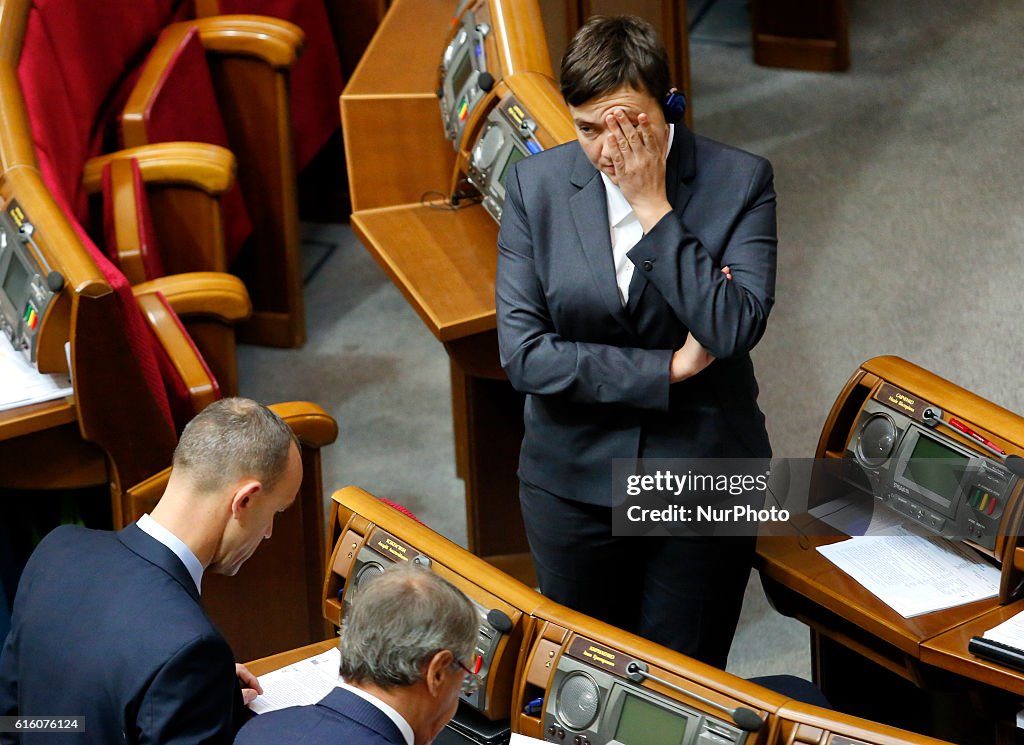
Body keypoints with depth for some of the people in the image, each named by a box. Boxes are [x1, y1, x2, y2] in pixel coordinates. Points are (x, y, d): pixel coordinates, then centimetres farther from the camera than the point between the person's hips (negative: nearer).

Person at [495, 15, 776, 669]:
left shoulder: (740, 181, -10)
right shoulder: (536, 185, -6)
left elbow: (736, 329, -23)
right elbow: (523, 352, -12)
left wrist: (654, 209, -21)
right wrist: (669, 368, -16)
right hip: (574, 483, 2)